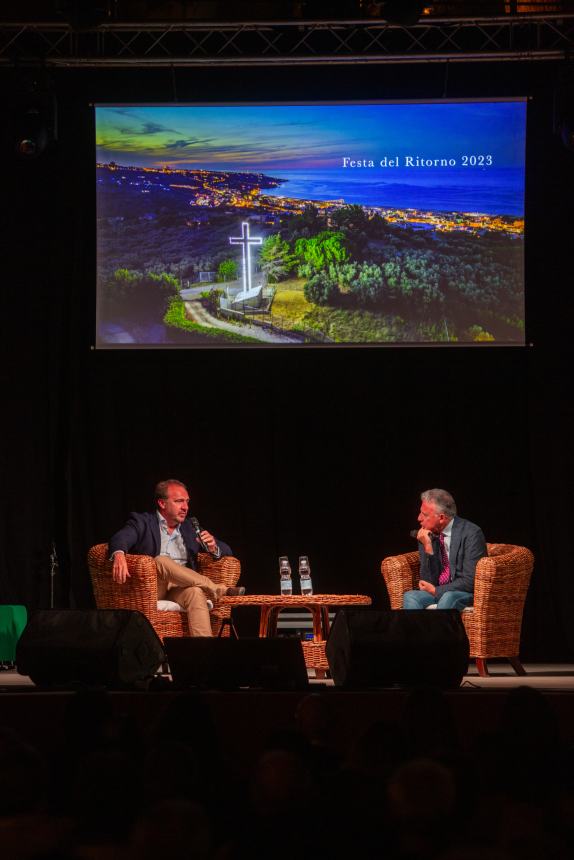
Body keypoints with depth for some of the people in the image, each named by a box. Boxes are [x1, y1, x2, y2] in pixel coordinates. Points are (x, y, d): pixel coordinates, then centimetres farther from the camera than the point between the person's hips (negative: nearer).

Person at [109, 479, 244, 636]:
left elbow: (226, 551, 24)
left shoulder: (189, 528, 23)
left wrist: (213, 548, -2)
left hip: (180, 588, 3)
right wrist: (119, 555, -36)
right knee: (162, 561, -33)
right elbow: (120, 539, -11)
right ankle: (219, 590, -21)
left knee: (195, 593, -32)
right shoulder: (142, 522, 10)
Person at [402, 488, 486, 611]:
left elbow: (470, 582, -17)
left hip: (467, 594, -5)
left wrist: (436, 591, -11)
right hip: (437, 593, 5)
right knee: (410, 596, -23)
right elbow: (429, 582, 1)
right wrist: (428, 549, -12)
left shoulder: (471, 534, -12)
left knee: (448, 598, -36)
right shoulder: (427, 536, 4)